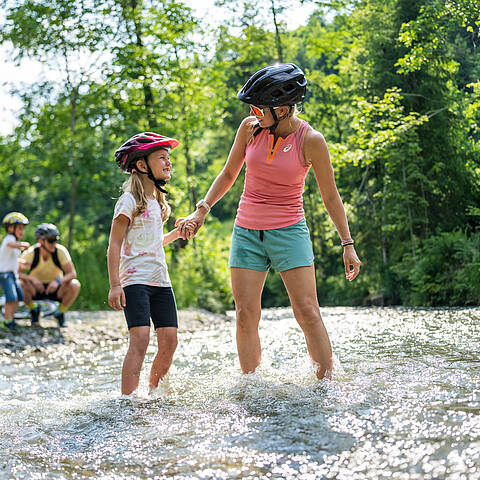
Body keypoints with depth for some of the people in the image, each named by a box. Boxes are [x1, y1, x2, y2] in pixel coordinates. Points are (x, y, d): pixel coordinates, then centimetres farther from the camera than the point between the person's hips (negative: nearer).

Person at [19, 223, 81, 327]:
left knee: (75, 285, -28)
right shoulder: (30, 253, -20)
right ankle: (34, 309, -2)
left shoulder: (61, 251, -19)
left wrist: (58, 281, -41)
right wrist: (32, 278, -40)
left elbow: (72, 273, -21)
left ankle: (60, 313, -3)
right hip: (36, 289, 0)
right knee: (21, 284, -32)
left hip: (54, 288, 0)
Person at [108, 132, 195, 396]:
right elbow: (115, 244, -9)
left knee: (169, 341, 1)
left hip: (160, 281, 7)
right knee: (140, 339, -18)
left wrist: (177, 233, 15)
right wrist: (114, 284, -16)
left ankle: (154, 393, 18)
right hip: (135, 280, -7)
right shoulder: (129, 201, -6)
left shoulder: (157, 201, 17)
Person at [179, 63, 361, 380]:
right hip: (247, 232, 3)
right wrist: (202, 210, 4)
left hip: (289, 232, -3)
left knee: (308, 313, -8)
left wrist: (347, 243, -1)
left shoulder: (311, 140, -10)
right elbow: (229, 174, 14)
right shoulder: (250, 128, -1)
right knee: (246, 315, -2)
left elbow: (330, 196, -1)